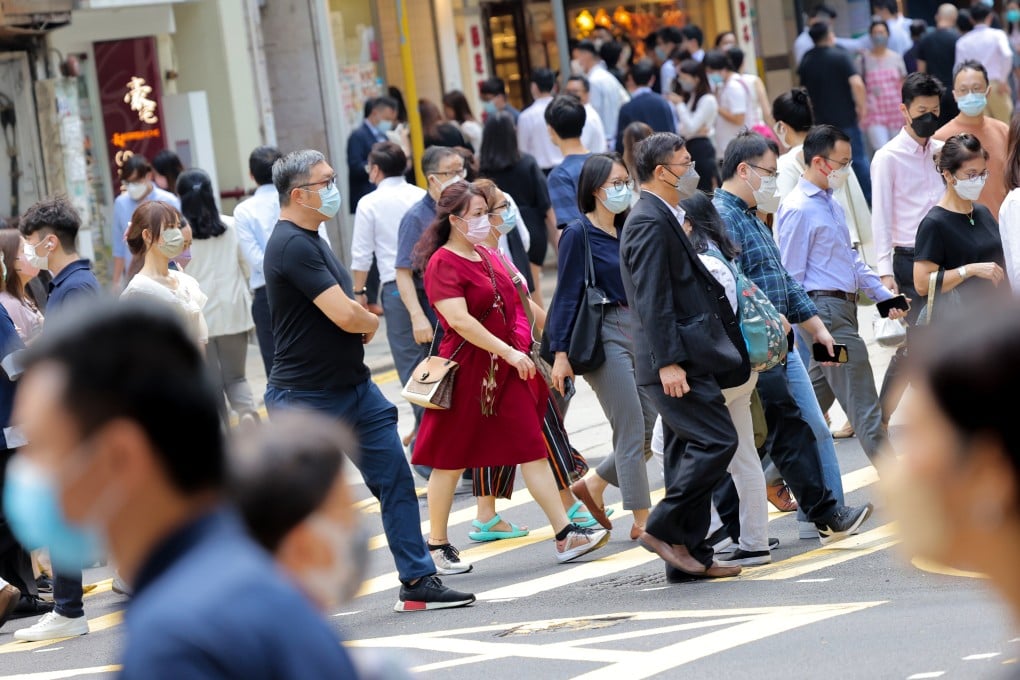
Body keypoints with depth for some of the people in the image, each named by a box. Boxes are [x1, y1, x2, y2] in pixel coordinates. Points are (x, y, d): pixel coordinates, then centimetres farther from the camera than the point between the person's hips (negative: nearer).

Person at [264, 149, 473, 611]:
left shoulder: (312, 240, 13)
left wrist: (361, 322, -4)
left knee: (396, 479, 5)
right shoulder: (292, 246, -19)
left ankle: (417, 581, 9)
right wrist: (372, 321, -1)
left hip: (356, 387, 9)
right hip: (306, 400, -9)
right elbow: (346, 316, -24)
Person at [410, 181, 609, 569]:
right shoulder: (442, 264, -13)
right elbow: (459, 320, -23)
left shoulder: (486, 257, 13)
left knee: (533, 449, 2)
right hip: (466, 370, -8)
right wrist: (509, 352, -23)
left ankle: (565, 537, 0)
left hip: (505, 369, 8)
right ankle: (437, 546, 14)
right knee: (450, 460, 3)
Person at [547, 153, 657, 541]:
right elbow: (567, 295, -9)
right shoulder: (578, 234, -7)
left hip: (640, 333, 7)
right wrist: (561, 353, -13)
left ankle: (592, 487, 25)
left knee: (653, 431, 6)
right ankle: (641, 520, 3)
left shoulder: (626, 231, 14)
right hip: (606, 337, -7)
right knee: (632, 433, -6)